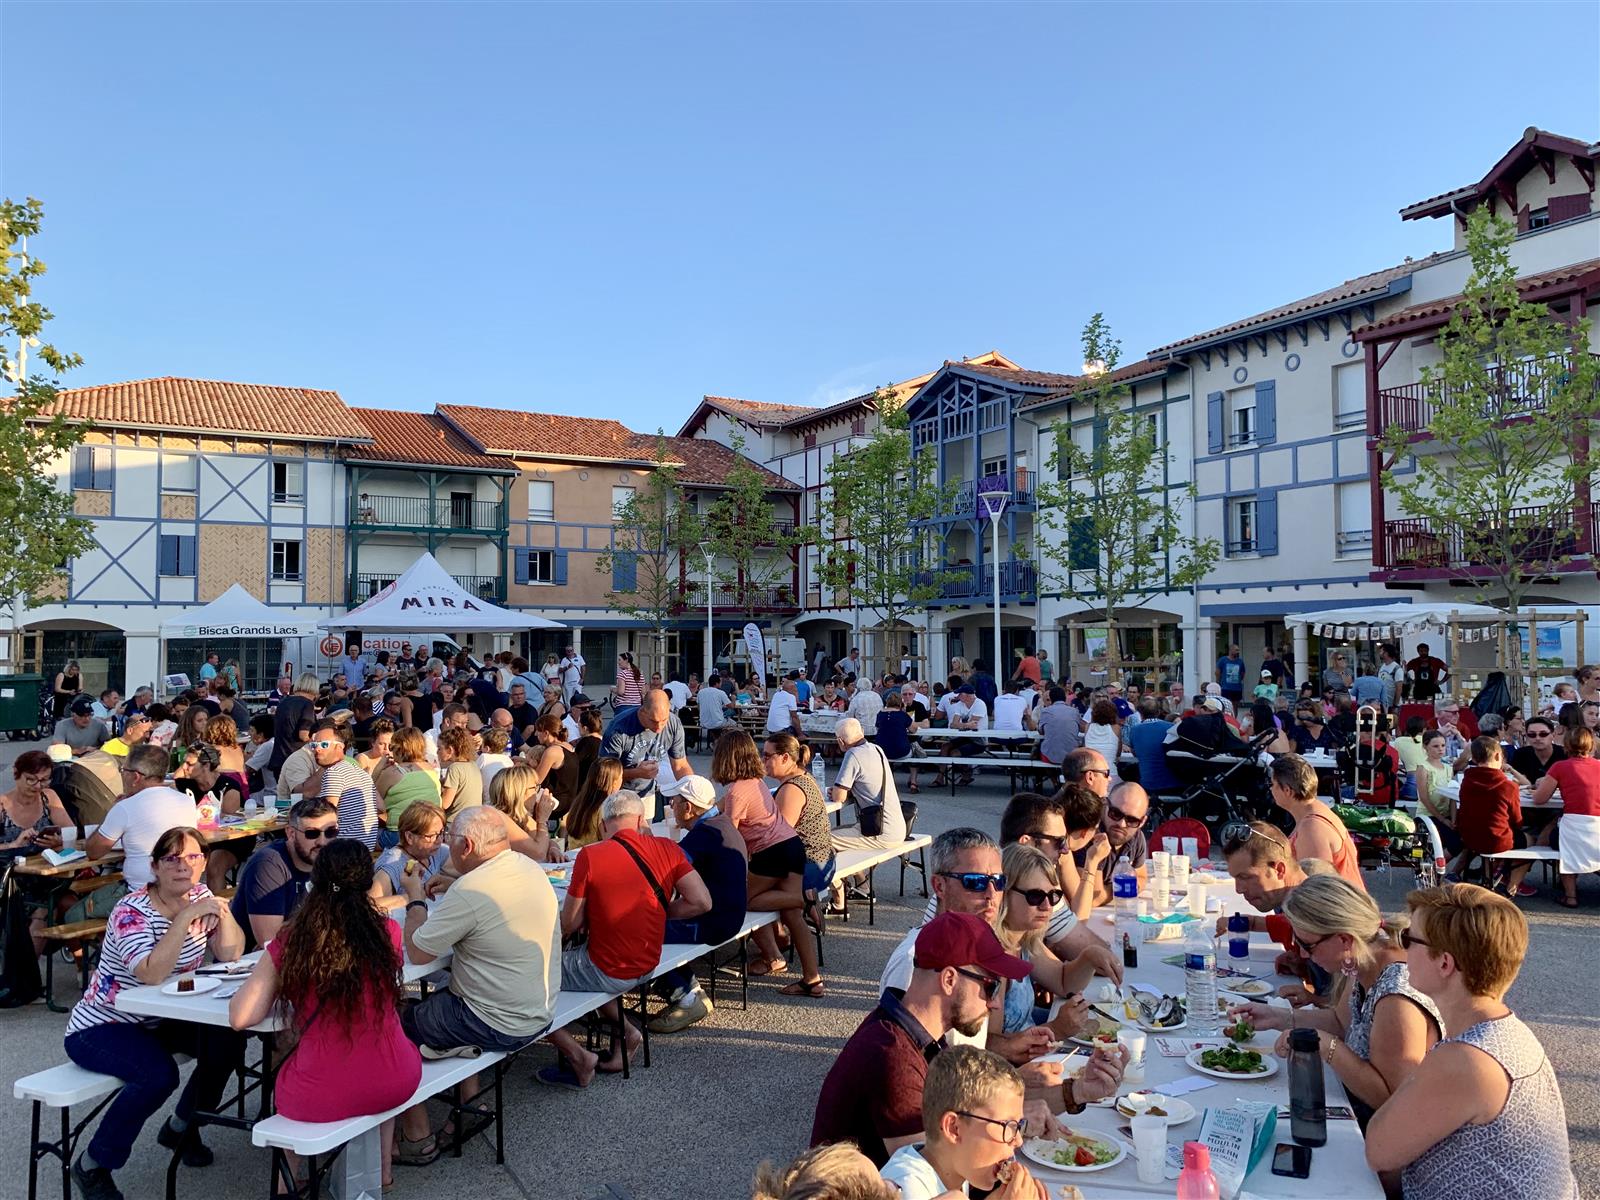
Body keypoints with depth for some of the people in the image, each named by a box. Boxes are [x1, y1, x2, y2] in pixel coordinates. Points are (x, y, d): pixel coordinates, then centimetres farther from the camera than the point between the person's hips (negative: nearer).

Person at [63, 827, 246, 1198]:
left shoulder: (199, 895, -3)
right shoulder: (132, 911, -22)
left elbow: (230, 956, -6)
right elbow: (153, 973, -37)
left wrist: (222, 912, -22)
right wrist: (187, 917, -38)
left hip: (157, 1020, 7)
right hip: (100, 1027, -6)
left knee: (227, 1039, -16)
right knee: (159, 1074, -31)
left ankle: (181, 1127, 11)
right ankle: (91, 1166, -7)